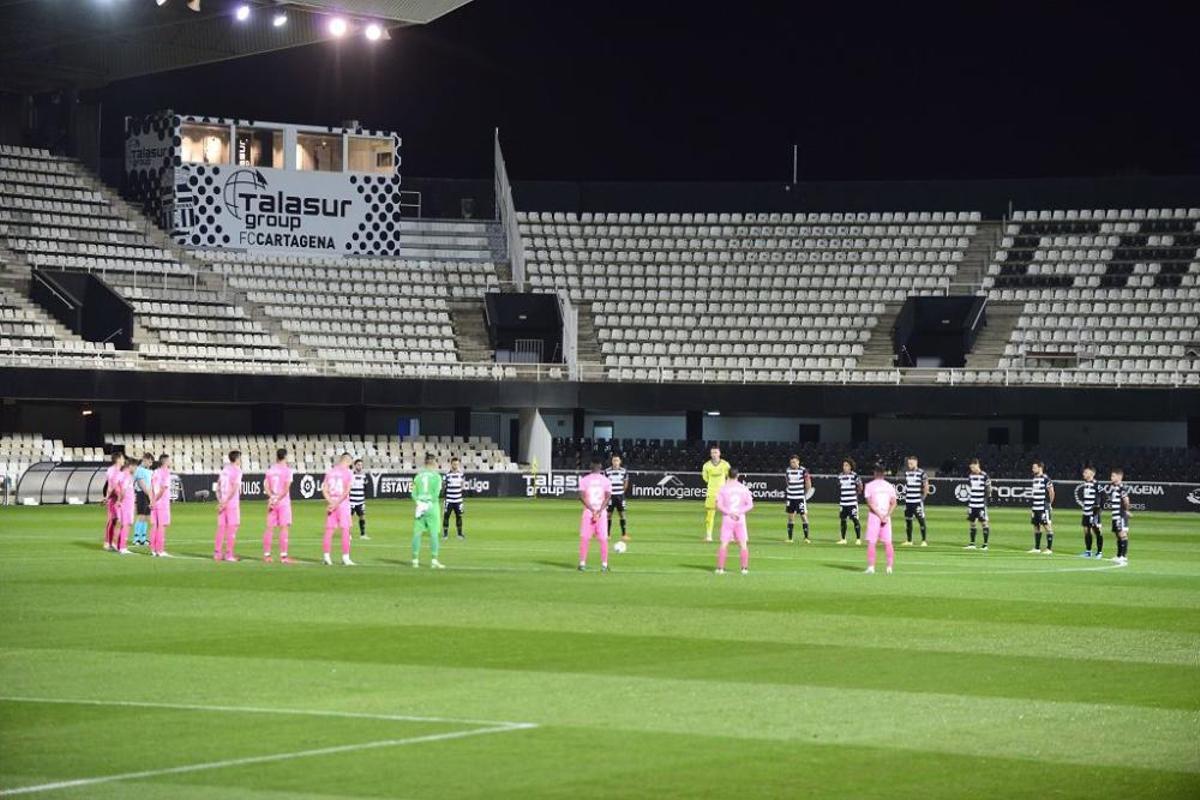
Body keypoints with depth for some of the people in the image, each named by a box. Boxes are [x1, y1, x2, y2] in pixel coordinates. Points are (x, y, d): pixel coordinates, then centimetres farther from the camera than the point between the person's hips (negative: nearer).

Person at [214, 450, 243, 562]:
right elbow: (234, 488, -18)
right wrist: (226, 502, -17)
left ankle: (217, 553, 10)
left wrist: (220, 501, 6)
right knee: (232, 527, -2)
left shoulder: (224, 470, 13)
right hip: (233, 503, -7)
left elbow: (218, 486, 12)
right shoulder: (237, 471, -9)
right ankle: (229, 554, -4)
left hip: (222, 503, 7)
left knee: (221, 527, 10)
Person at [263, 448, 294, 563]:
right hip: (284, 502, -5)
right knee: (284, 528, -5)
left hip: (272, 501, 5)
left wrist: (272, 497, -8)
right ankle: (283, 556, -10)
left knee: (270, 528, 8)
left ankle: (266, 555, 10)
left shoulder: (270, 470, 9)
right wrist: (278, 499, -11)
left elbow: (266, 485, -1)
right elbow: (286, 488, -14)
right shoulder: (287, 470, -6)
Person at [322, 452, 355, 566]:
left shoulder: (330, 471, 7)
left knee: (329, 530, 7)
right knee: (345, 530, 0)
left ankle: (325, 557, 7)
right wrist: (336, 504, -12)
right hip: (343, 504, -4)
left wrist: (331, 502, -7)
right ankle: (345, 558, -3)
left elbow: (324, 489, 0)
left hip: (330, 504, 4)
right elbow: (346, 491, -14)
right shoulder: (347, 473, -6)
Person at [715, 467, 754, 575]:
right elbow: (750, 504, -1)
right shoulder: (743, 488, 4)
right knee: (743, 544, 5)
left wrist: (729, 513, -8)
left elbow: (719, 504, -8)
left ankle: (720, 568, -5)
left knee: (724, 543, 0)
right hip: (740, 519, 1)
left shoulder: (723, 488, -1)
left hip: (727, 518, -1)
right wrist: (739, 512, -6)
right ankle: (744, 568, 1)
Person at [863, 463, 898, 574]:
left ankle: (871, 567, -10)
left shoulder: (870, 485, -1)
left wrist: (880, 516, -12)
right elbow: (894, 503, -1)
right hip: (886, 516, 3)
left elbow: (870, 503, -10)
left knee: (871, 542, -2)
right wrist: (886, 516, -9)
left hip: (874, 516, -3)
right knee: (888, 542, 5)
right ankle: (889, 567, 0)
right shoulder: (889, 486, 8)